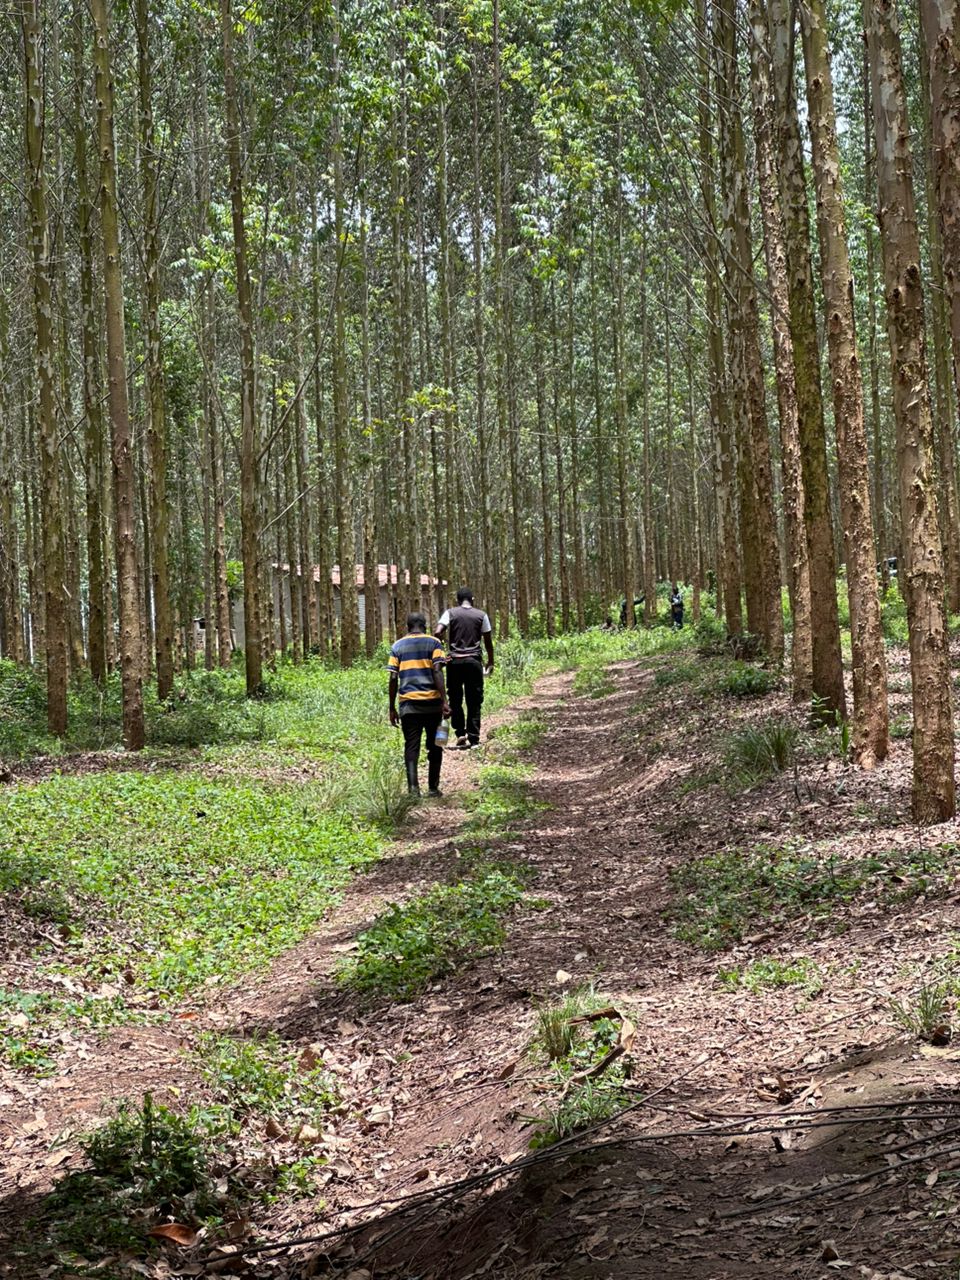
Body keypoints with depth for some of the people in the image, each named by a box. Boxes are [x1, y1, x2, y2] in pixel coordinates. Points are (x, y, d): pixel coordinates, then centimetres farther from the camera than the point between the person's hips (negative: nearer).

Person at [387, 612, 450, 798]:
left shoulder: (398, 646, 8)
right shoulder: (432, 643, 2)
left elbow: (393, 678, 4)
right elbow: (437, 672, -9)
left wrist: (392, 708, 8)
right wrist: (444, 700, -11)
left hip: (408, 703, 1)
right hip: (431, 701, -1)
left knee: (411, 746, 1)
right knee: (435, 746, 11)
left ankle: (413, 787, -14)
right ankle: (433, 787, 15)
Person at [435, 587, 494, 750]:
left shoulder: (450, 613, 1)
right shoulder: (481, 615, 3)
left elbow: (438, 633, -12)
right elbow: (488, 641, 4)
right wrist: (490, 662, 15)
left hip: (454, 661, 0)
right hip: (474, 661, 0)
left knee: (455, 699, 11)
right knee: (474, 702, 5)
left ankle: (460, 733, 0)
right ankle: (473, 739, 4)